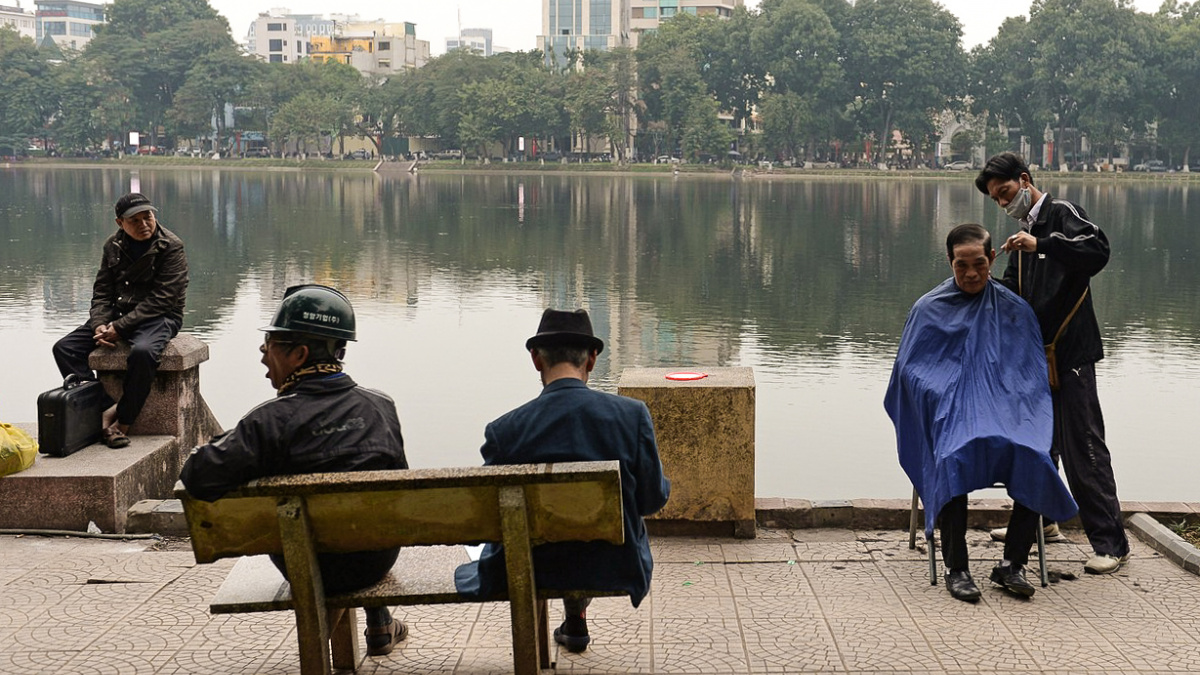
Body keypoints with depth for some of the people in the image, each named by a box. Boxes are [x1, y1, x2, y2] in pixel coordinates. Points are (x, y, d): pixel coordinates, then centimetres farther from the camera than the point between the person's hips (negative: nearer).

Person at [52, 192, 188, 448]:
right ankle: (103, 408, -20)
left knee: (143, 352, -38)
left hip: (159, 317, -6)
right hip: (119, 312, 6)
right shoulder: (113, 246, 7)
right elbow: (102, 291, 8)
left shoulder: (171, 247, -11)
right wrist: (100, 325, -12)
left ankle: (123, 422, -22)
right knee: (64, 347, -10)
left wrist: (120, 327, -22)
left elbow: (160, 299, -17)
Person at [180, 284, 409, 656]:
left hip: (311, 569, -3)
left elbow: (200, 478, -27)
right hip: (379, 561, 3)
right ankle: (379, 625, 45)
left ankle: (323, 622, 38)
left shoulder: (272, 420, -22)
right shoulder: (382, 406, -8)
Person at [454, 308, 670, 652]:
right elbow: (653, 498, -8)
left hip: (530, 570, -1)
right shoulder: (632, 414, -17)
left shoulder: (505, 430, -18)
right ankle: (575, 621, 49)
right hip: (612, 569, 1)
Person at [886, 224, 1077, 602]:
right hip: (951, 414, -2)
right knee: (954, 459, -35)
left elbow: (1034, 372, 15)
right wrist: (942, 397, -11)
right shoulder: (929, 309, 10)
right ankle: (956, 567, -27)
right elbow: (908, 368, 6)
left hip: (1005, 411, 2)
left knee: (1036, 459, -29)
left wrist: (1013, 406, -4)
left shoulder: (1014, 309, 15)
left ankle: (1012, 564, -19)